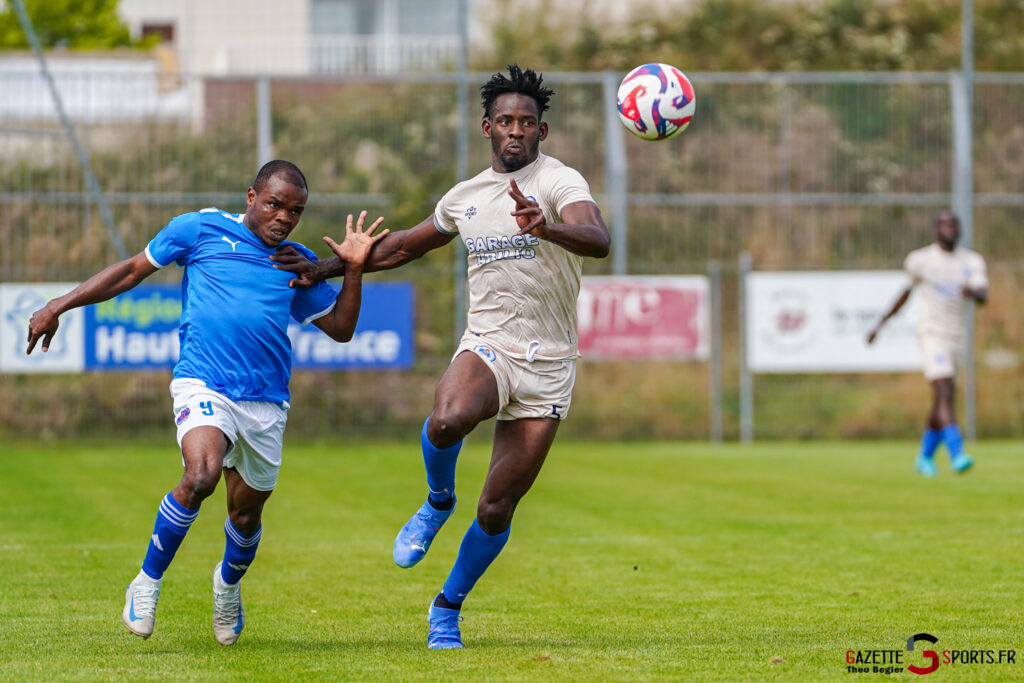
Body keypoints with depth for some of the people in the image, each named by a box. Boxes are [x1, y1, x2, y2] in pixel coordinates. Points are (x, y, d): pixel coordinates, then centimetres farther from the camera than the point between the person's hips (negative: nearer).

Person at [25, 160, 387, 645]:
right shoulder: (202, 229, 5)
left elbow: (341, 329, 20)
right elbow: (131, 271, 11)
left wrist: (353, 268, 7)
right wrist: (59, 306, 8)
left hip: (266, 401, 4)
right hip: (203, 383, -4)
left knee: (246, 512, 11)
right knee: (201, 477, -29)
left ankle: (228, 582, 46)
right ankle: (147, 582, -9)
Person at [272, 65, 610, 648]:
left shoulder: (560, 182, -6)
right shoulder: (465, 197, 11)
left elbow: (599, 240, -26)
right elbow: (405, 246, 29)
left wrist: (546, 227, -45)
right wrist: (329, 268, 28)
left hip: (548, 365, -2)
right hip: (487, 345, 2)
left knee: (497, 510, 0)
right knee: (447, 420, -34)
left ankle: (449, 606, 24)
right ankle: (438, 502, -2)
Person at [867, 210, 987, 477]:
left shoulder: (972, 261, 5)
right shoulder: (920, 260, -2)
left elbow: (983, 295, -11)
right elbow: (906, 292, 13)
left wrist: (973, 291, -35)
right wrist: (881, 323, 19)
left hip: (956, 335, 5)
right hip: (932, 333, -5)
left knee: (941, 401, 14)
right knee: (945, 393, -20)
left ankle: (925, 456, 31)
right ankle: (956, 454, -30)